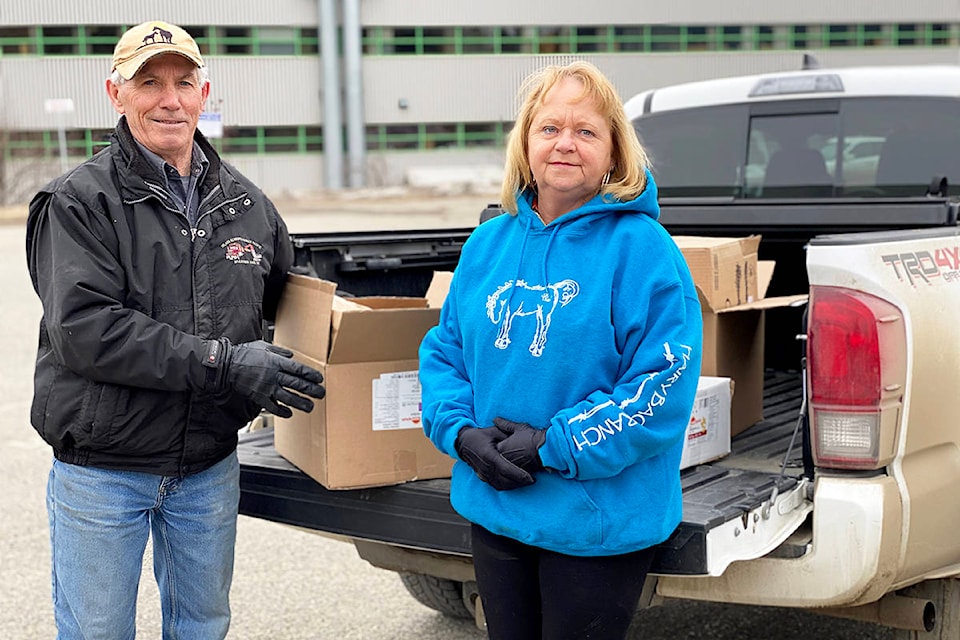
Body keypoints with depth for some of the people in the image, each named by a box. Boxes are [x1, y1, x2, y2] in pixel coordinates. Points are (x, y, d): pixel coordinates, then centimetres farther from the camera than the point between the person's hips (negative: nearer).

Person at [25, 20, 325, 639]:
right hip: (101, 470, -4)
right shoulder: (80, 202, -10)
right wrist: (223, 362, -24)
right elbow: (83, 329, -22)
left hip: (211, 467, 4)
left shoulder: (247, 204, 7)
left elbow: (285, 295, 23)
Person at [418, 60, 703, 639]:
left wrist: (554, 446, -19)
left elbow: (665, 383, -18)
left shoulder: (641, 249, -12)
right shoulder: (488, 244, 6)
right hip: (494, 511, 5)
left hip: (599, 523, -5)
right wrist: (462, 432, -9)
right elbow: (444, 352, 10)